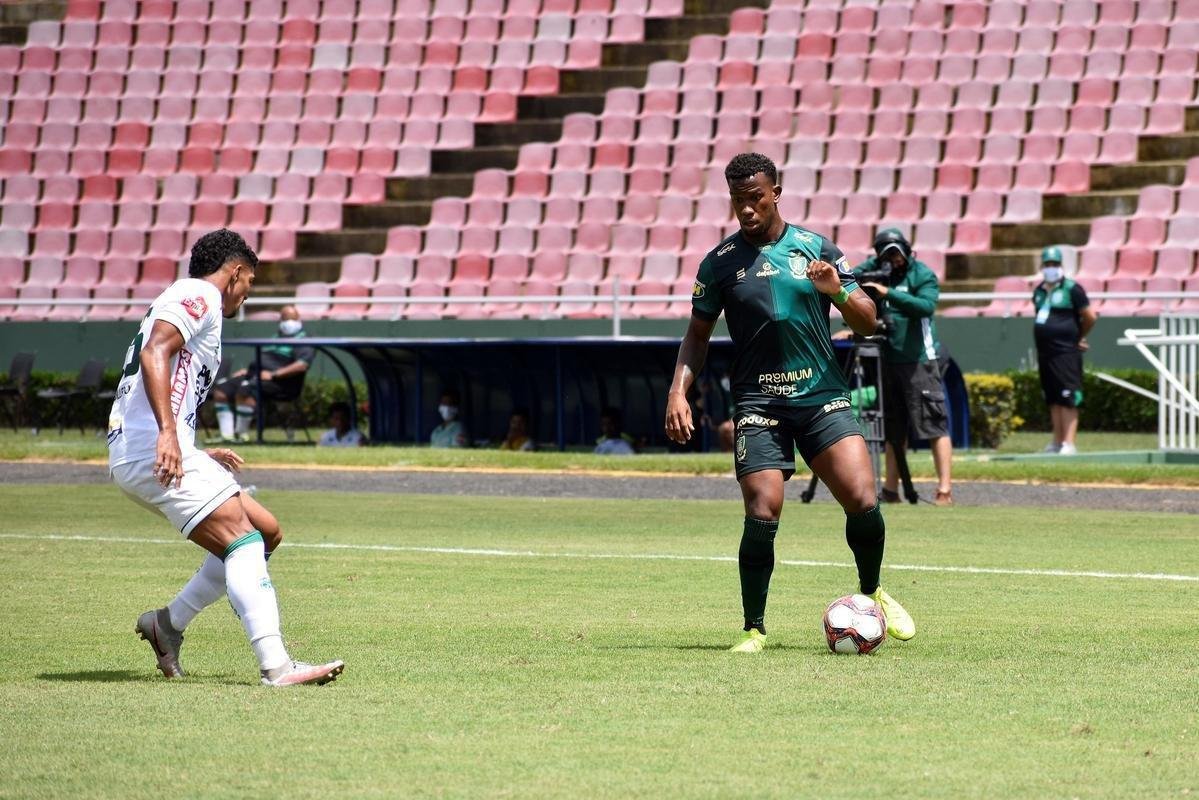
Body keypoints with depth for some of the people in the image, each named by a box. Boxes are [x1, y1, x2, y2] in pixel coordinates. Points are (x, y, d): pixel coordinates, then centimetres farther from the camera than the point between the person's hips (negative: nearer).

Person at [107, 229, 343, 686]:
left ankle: (170, 623, 12)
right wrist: (168, 432, -30)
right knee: (243, 539, -18)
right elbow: (154, 353, -20)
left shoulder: (184, 298, 29)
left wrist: (199, 456, 36)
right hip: (151, 447, -10)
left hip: (132, 457, 10)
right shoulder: (200, 295, -2)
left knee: (266, 532, 12)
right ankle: (276, 666, -31)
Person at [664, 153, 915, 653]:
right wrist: (678, 392, 0)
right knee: (762, 517, -13)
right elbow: (697, 335, 14)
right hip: (758, 403, -1)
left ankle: (872, 594, 13)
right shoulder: (719, 264, 5)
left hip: (823, 396, 1)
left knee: (863, 502, -13)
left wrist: (839, 293, -13)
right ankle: (754, 629, 2)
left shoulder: (816, 250, 6)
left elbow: (867, 323, 8)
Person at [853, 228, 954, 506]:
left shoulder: (923, 275, -6)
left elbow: (926, 306, -21)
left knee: (934, 425, -8)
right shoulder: (874, 270, 8)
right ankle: (890, 489, 14)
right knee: (894, 429, 10)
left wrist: (888, 293, -26)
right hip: (888, 358, 6)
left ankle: (945, 489, -11)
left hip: (919, 360, -6)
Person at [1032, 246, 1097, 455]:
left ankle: (1069, 443, -10)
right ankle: (1057, 441, 18)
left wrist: (1079, 338, 7)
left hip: (1065, 352, -8)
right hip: (1045, 352, 8)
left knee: (1067, 398, -8)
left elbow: (1090, 317, -6)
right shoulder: (1039, 292, 13)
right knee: (1052, 399, 12)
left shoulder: (1071, 289, -8)